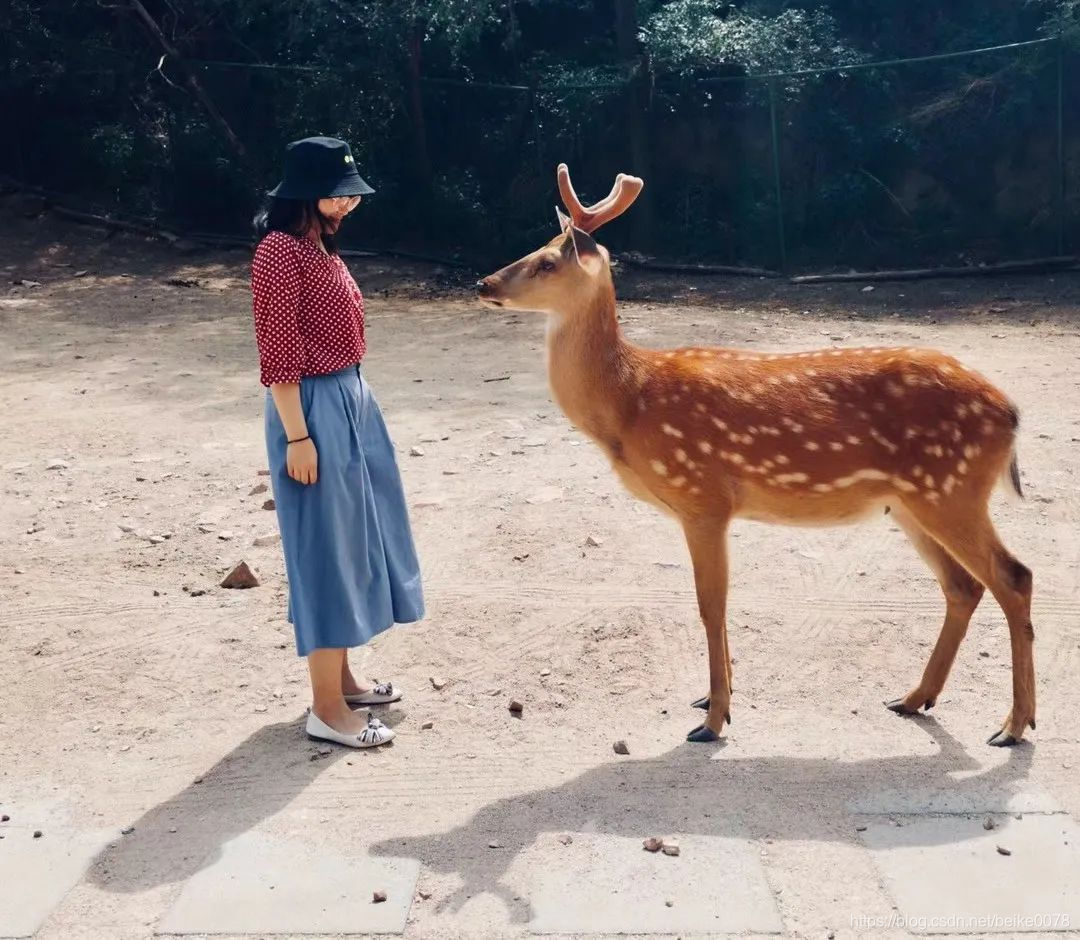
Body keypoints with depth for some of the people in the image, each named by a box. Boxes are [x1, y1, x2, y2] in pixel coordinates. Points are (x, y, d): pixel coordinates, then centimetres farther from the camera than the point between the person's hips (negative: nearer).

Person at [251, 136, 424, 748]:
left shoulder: (320, 244, 12)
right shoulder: (280, 252, -16)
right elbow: (278, 357, -19)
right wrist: (297, 436, -20)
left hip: (352, 399, 10)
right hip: (314, 408, -10)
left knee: (354, 542, 16)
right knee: (326, 550, -3)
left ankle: (342, 677, 31)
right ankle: (327, 708, 9)